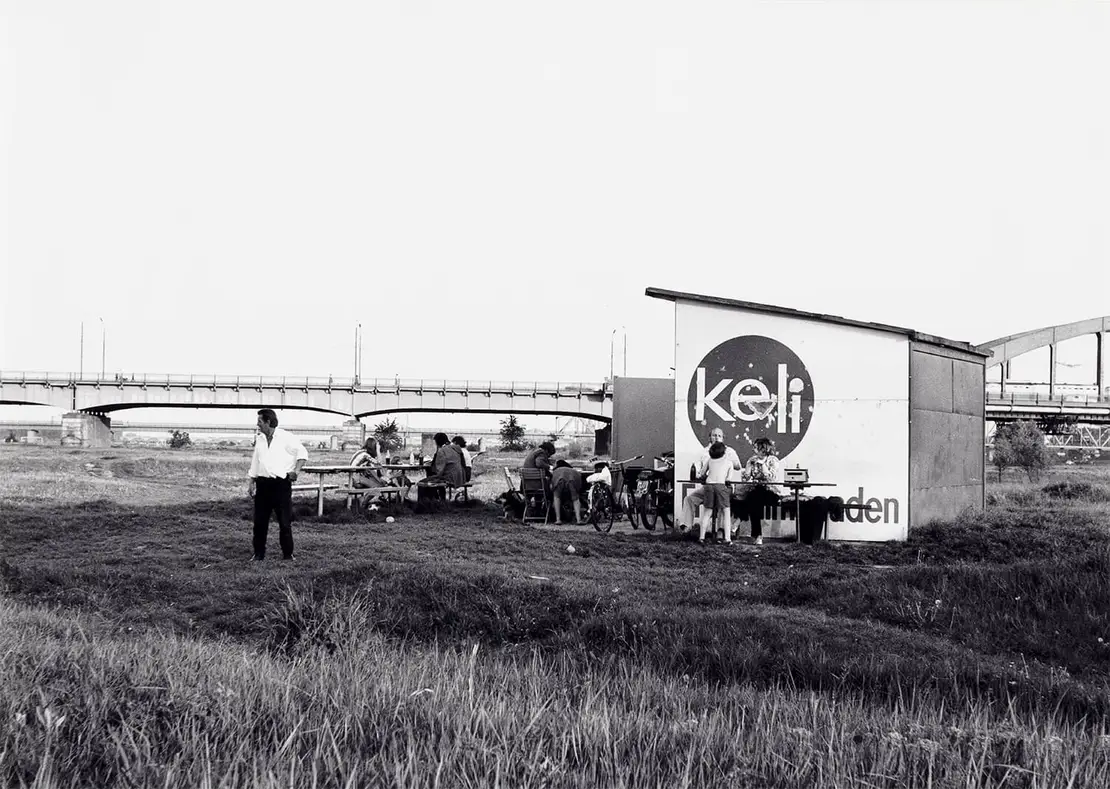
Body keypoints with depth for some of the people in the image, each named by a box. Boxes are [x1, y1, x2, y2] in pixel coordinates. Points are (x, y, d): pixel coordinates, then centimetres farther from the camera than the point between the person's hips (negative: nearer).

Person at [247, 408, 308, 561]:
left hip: (281, 483, -5)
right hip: (263, 483, 5)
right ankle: (258, 553, 14)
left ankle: (288, 554, 8)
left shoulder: (286, 437, -5)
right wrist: (252, 483, 14)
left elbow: (302, 453, -4)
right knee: (259, 521, 5)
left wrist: (296, 471, -15)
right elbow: (255, 463, 19)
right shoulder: (259, 439, 13)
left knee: (285, 522, -1)